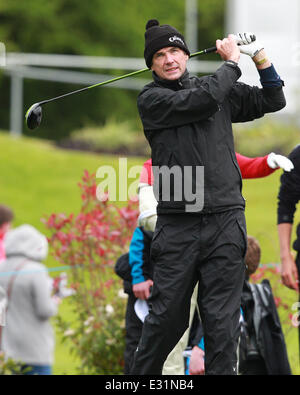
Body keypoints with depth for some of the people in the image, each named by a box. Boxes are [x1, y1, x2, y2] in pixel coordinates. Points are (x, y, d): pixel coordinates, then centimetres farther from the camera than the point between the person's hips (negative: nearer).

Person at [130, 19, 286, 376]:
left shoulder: (221, 90, 15)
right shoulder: (151, 99, 2)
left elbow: (273, 102, 21)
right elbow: (201, 102, -13)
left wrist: (260, 59, 6)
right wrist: (231, 62, 0)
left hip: (225, 222, 2)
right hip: (177, 224, -2)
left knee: (222, 319, -2)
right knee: (167, 316, -1)